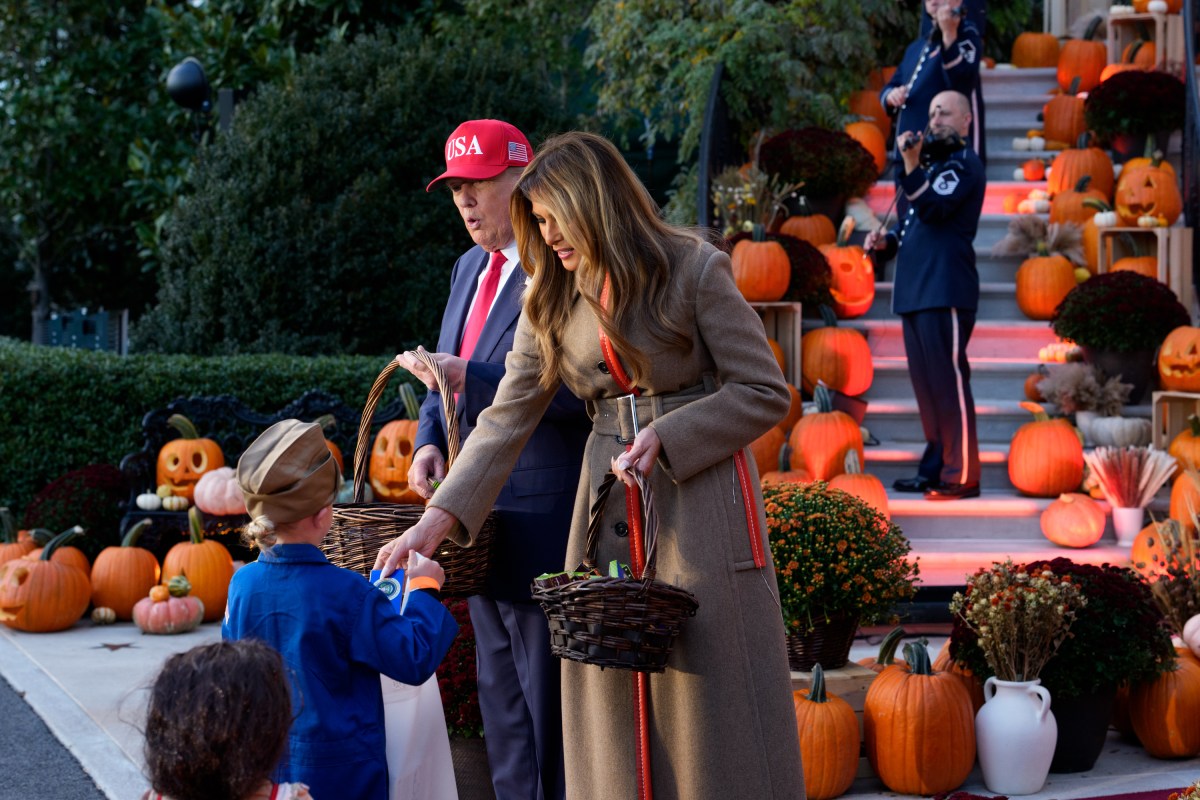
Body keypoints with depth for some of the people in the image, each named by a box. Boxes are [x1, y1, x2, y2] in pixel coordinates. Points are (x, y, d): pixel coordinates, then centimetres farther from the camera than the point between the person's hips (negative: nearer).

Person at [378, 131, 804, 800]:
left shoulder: (693, 269, -7)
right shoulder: (553, 299, 8)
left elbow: (766, 393, -5)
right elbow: (508, 420, 3)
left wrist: (667, 436, -16)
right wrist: (439, 517, -8)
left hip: (701, 495, -4)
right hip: (609, 509, 5)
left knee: (713, 696, -1)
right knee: (613, 700, 5)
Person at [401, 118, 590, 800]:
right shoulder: (470, 269, 16)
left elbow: (576, 388, -23)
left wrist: (470, 378, -25)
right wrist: (430, 439, 4)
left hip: (541, 521, -9)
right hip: (480, 520, 10)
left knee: (548, 696, -3)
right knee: (499, 690, 17)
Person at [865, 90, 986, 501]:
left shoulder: (964, 164, -4)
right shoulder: (932, 163, 24)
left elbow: (932, 209, -19)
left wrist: (911, 165, -24)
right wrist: (886, 242, 12)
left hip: (946, 291, -9)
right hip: (915, 291, 9)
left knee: (948, 382, -10)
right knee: (926, 385, 11)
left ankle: (961, 476, -9)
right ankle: (935, 467, 18)